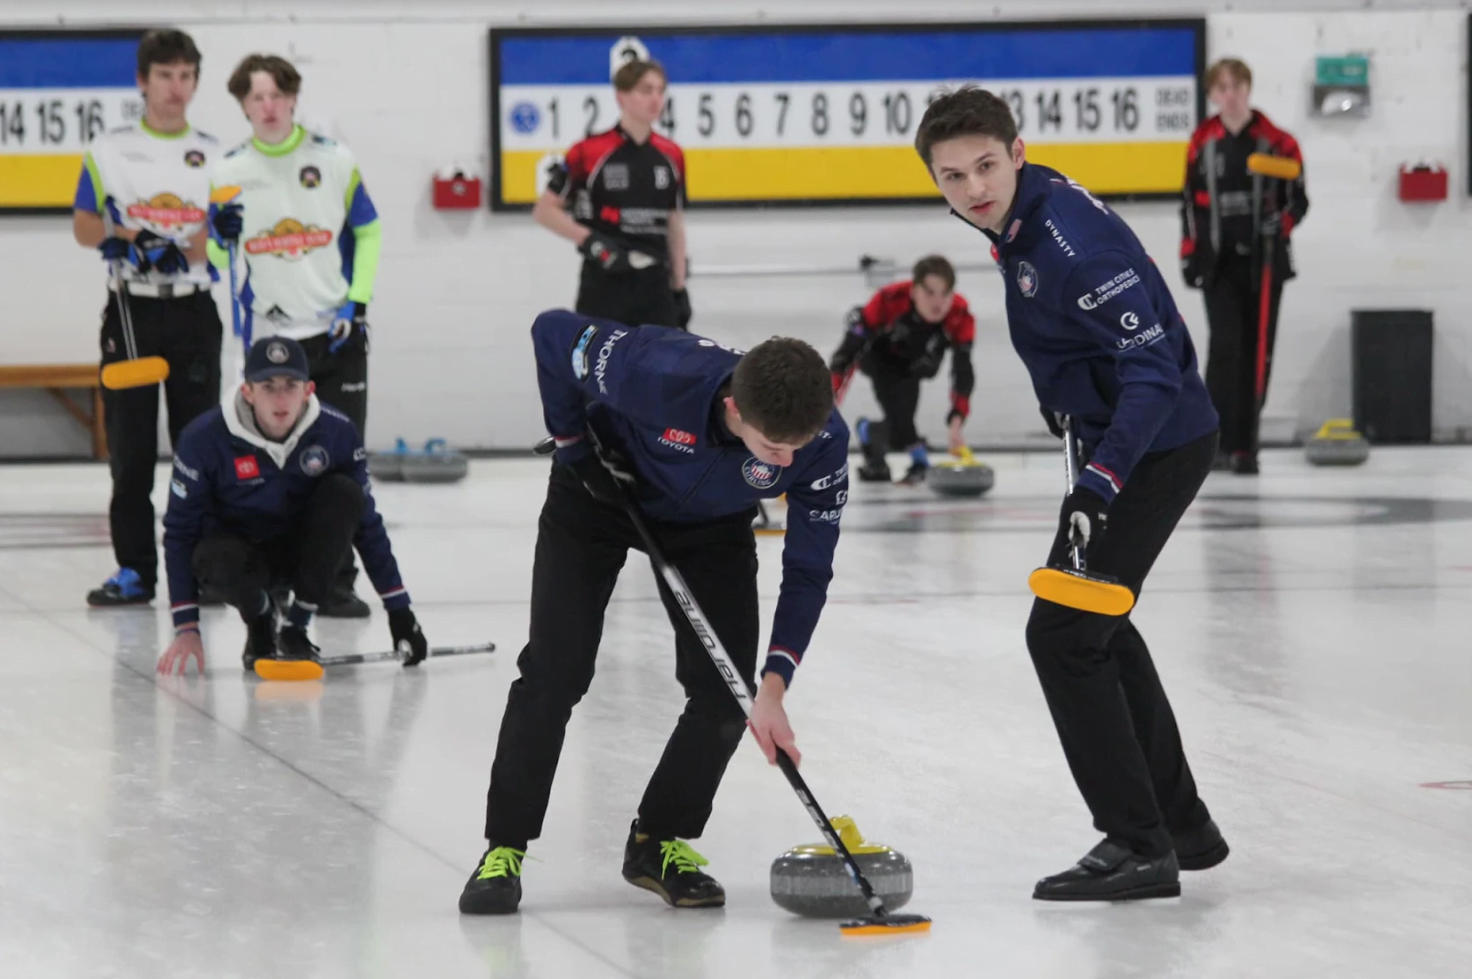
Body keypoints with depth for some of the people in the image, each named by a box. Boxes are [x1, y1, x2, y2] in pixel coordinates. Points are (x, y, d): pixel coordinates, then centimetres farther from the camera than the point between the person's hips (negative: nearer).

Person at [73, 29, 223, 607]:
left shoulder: (214, 156, 7)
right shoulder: (109, 151, 6)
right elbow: (83, 227, 2)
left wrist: (183, 252, -19)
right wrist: (120, 236, -19)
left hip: (193, 308, 0)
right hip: (130, 308, 0)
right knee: (129, 444, 0)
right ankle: (134, 570, 4)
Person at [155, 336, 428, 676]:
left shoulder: (337, 432, -16)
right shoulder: (205, 439, -22)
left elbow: (366, 521, -6)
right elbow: (179, 532, -15)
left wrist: (399, 611, -6)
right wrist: (186, 628, -21)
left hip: (303, 554, 3)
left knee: (344, 492, -25)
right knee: (216, 557, -38)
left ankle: (295, 627, -14)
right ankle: (260, 623, -1)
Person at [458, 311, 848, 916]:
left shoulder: (824, 441, -33)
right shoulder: (658, 376, -43)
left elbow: (807, 571, -22)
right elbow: (553, 332, -25)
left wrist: (774, 686, -30)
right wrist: (575, 442, -16)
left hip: (711, 521, 3)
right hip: (602, 495, -3)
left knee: (726, 691, -8)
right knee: (556, 672, -10)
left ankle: (660, 842, 12)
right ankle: (504, 850, 3)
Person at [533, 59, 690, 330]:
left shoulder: (671, 156, 8)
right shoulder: (590, 153, -8)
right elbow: (544, 210, -3)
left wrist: (679, 288, 14)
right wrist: (591, 242, -15)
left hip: (655, 287, 5)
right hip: (603, 287, -5)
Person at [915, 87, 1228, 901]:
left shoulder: (1072, 243, -28)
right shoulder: (1022, 215, 2)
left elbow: (1152, 367, -33)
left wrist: (1101, 482, -41)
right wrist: (1069, 405, 24)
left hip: (1158, 447, -11)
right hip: (1117, 440, 11)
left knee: (1062, 631, -12)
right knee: (1096, 627, 21)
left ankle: (1138, 847, -8)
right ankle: (1182, 825, 30)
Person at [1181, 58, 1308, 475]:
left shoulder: (1277, 142, -1)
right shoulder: (1202, 143, 5)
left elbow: (1297, 199, 3)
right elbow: (1191, 204, 11)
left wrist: (1279, 225, -17)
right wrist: (1189, 256, 6)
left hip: (1263, 261, 0)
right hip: (1219, 262, 0)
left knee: (1257, 351, 2)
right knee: (1225, 344, -13)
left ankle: (1244, 445, 11)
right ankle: (1217, 441, -8)